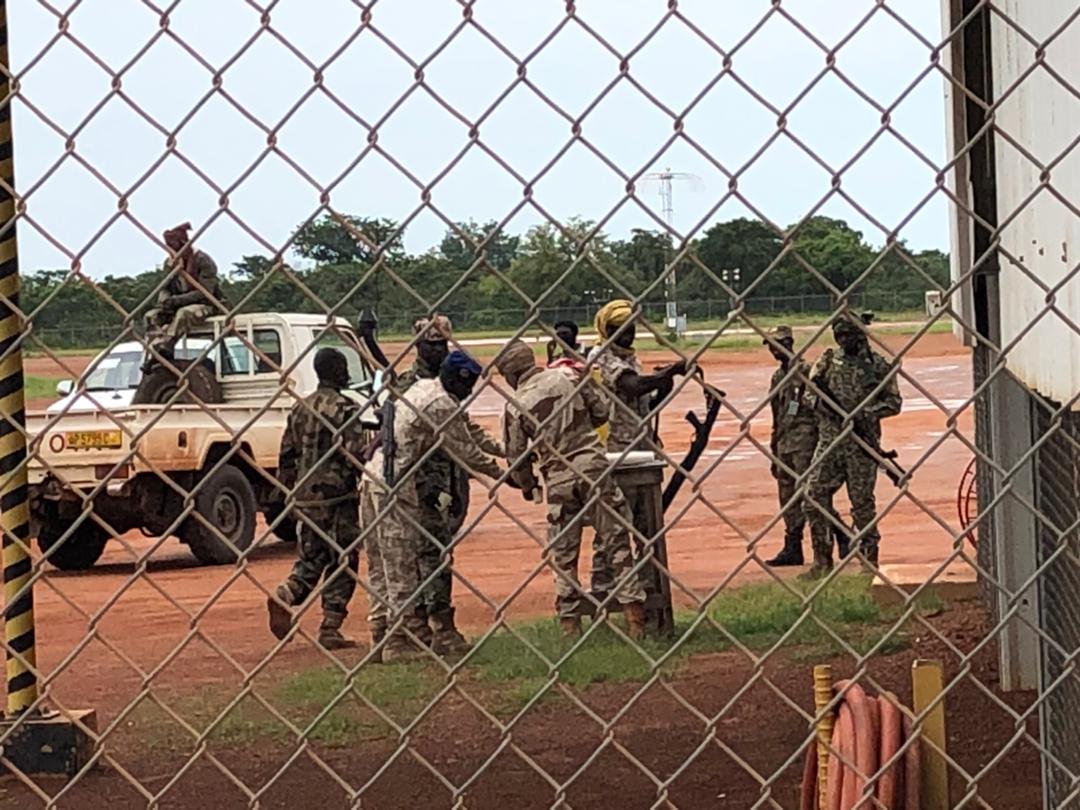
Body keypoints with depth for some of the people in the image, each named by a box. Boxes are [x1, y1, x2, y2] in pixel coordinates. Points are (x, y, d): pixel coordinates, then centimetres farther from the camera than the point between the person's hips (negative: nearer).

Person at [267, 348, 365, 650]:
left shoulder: (300, 408, 10)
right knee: (341, 561, 4)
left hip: (304, 497, 6)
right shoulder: (344, 409, -11)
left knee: (310, 558, 15)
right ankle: (330, 630, 3)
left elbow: (287, 455, 13)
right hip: (337, 496, -6)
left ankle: (284, 596, -12)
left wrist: (289, 491, 22)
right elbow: (355, 455, -17)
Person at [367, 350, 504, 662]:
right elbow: (467, 452, -9)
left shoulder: (422, 388, 15)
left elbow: (469, 430, 22)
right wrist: (500, 473, 3)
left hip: (377, 474, 10)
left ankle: (419, 632, 17)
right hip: (395, 486, -10)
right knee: (401, 565, -5)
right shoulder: (442, 405, -15)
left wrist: (503, 450, 18)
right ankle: (399, 642, -2)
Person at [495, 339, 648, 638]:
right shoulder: (567, 378, 2)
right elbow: (601, 411, 7)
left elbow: (516, 454, 3)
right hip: (592, 465, 0)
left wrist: (526, 484, 22)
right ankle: (633, 611, -3)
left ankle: (570, 623, 10)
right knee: (615, 538, 3)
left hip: (558, 478, 0)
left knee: (563, 553, 9)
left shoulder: (516, 405, -1)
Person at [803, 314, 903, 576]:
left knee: (862, 501, 0)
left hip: (862, 441, -3)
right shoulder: (830, 358, 9)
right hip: (829, 438, 3)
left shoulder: (879, 365, 0)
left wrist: (867, 413, -16)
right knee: (814, 496, -2)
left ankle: (870, 557, 11)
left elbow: (894, 402, 0)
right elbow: (814, 380, -5)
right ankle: (822, 558, 7)